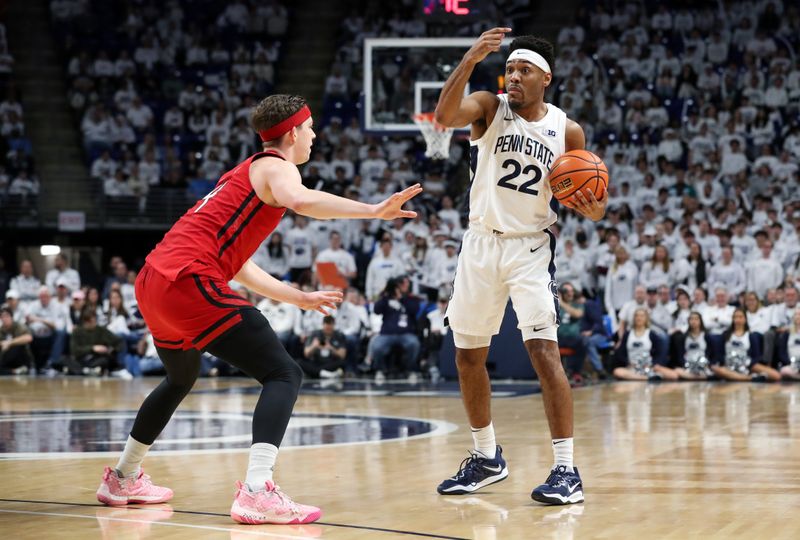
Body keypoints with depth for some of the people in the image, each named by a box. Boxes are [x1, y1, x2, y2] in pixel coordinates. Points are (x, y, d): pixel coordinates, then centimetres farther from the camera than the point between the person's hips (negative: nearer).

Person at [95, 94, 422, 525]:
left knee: (180, 380, 33)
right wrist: (373, 211, -28)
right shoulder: (275, 166, 0)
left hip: (153, 280, 10)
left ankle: (123, 480, 45)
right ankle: (256, 491, -27)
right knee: (284, 374, -11)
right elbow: (302, 200, -27)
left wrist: (297, 297, 30)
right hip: (191, 283, -10)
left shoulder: (245, 173, 28)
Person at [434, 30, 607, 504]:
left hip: (531, 247, -2)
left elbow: (593, 203, 6)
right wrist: (470, 60, -37)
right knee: (469, 357, 10)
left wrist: (591, 207, -19)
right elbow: (444, 116, -25)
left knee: (544, 350, -16)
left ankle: (566, 471, -13)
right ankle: (488, 459, 28)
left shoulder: (567, 131, -1)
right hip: (481, 243, 3)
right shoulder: (489, 108, -2)